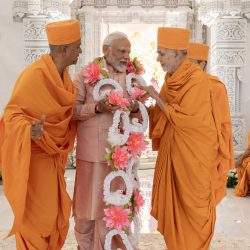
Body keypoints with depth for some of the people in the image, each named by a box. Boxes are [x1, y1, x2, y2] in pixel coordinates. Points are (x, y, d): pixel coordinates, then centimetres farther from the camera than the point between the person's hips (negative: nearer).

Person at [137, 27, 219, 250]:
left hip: (193, 154, -7)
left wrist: (155, 96, -15)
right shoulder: (171, 78, 5)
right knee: (172, 205, 14)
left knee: (192, 208, 7)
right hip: (172, 150, 7)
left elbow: (182, 118, -22)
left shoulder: (197, 79, -20)